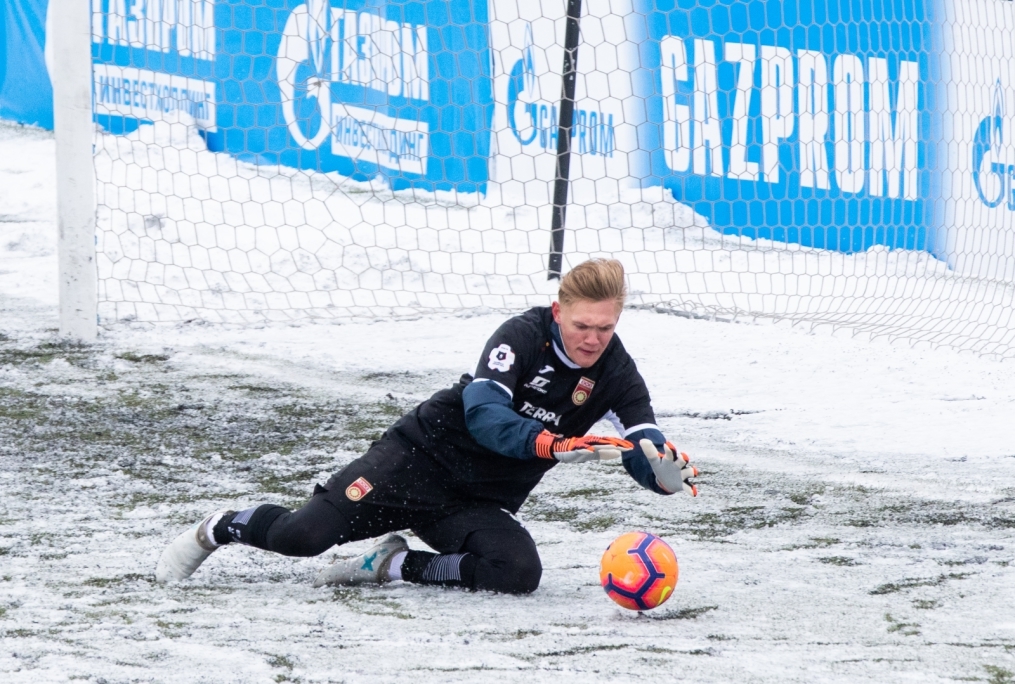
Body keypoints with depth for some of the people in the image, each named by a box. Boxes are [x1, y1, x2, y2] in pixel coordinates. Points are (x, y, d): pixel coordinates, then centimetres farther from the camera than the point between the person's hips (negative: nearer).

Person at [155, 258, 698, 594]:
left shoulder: (616, 377, -3)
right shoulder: (525, 335, -14)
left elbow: (647, 460, -10)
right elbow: (482, 413, -28)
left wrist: (665, 469, -35)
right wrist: (547, 444, -44)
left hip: (484, 504, 4)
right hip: (424, 456, -4)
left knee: (519, 572, -29)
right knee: (303, 535, -19)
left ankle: (393, 565, -6)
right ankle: (219, 529, 15)